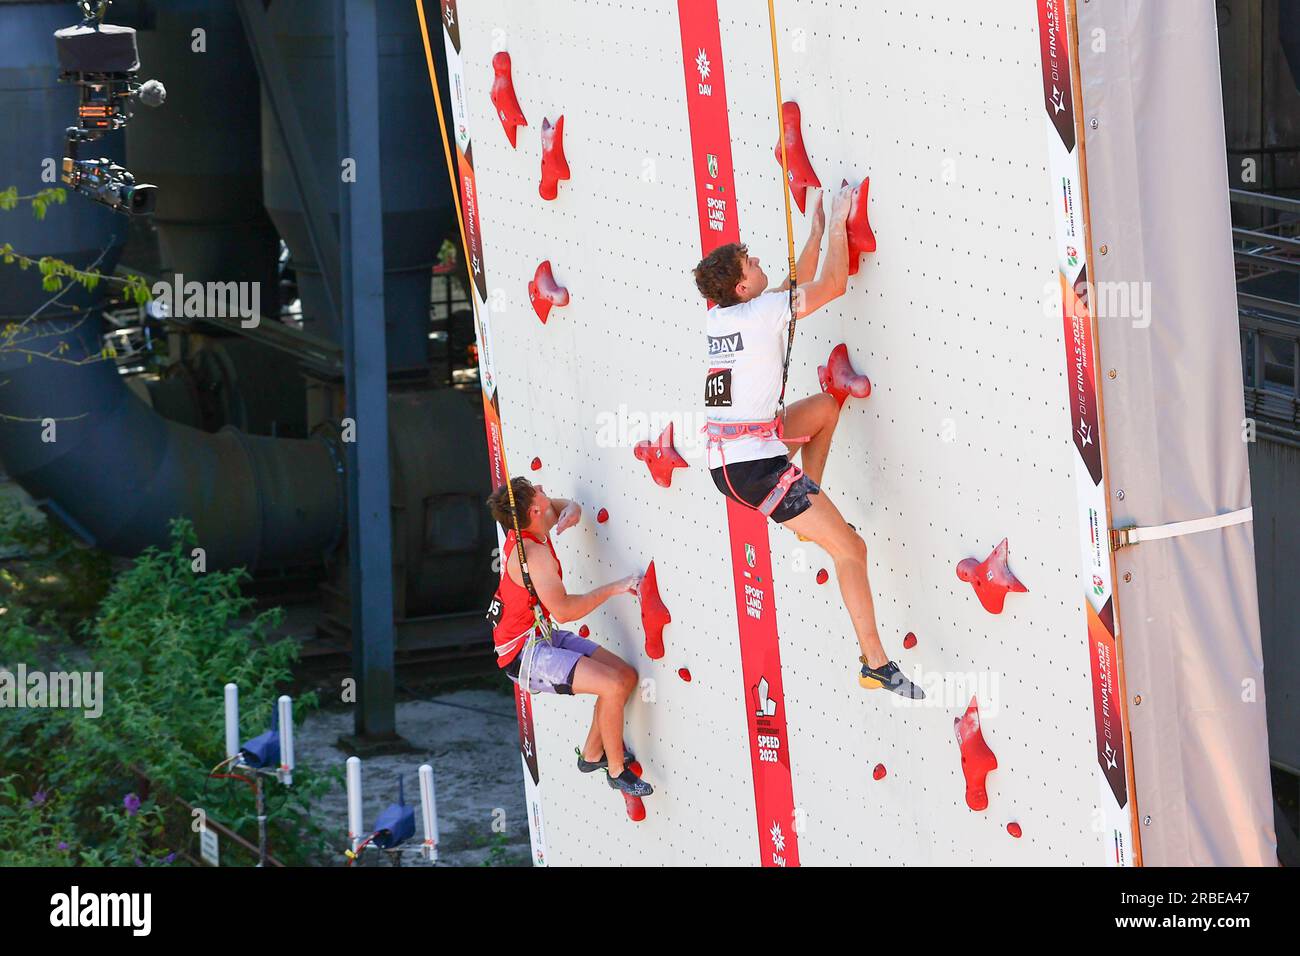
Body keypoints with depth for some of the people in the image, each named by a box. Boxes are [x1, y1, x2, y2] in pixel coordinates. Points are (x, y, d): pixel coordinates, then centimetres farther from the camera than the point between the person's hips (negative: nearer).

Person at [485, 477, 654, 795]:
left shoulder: (523, 527, 1)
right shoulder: (534, 553, -26)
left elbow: (567, 506, 22)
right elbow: (563, 610, -35)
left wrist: (571, 512, -4)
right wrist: (613, 588, -27)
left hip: (544, 637, 10)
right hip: (524, 652, -10)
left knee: (626, 675, 9)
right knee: (613, 685, -22)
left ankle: (592, 754, 24)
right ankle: (617, 771, -5)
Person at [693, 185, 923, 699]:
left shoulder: (716, 317, 10)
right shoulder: (762, 312, -13)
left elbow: (797, 285, 23)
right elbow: (833, 284, -7)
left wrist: (817, 228, 26)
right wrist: (838, 224, 5)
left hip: (722, 458, 8)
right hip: (755, 466, -8)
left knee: (826, 406, 28)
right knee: (851, 550, -2)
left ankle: (807, 510, 24)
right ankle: (877, 665, -1)